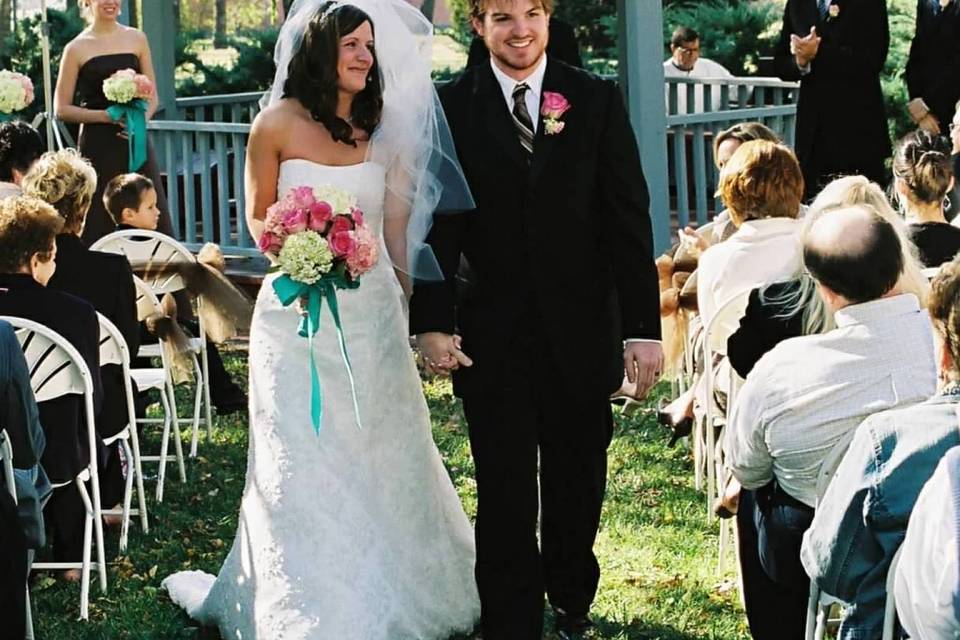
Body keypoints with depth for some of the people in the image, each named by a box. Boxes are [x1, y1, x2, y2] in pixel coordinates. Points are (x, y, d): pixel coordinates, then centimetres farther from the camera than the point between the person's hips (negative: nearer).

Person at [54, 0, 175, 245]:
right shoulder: (77, 48, 1)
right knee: (97, 226, -3)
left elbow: (152, 96, 13)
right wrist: (107, 116, -12)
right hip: (97, 146, -2)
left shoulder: (136, 39, 9)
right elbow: (62, 109, 1)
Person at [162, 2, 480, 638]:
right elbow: (259, 217, 5)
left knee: (380, 453, 9)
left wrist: (406, 306, 6)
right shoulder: (278, 125, -3)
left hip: (373, 310, 3)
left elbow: (396, 229, 8)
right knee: (303, 460, 0)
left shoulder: (383, 130, 5)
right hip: (299, 309, -3)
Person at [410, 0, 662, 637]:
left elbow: (629, 220, -1)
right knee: (505, 494, 1)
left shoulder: (598, 101, 1)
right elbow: (437, 223, -1)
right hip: (492, 337, -1)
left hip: (582, 330, 1)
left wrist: (643, 327, -6)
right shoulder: (452, 108, 0)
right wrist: (432, 322, -9)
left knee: (579, 482, 15)